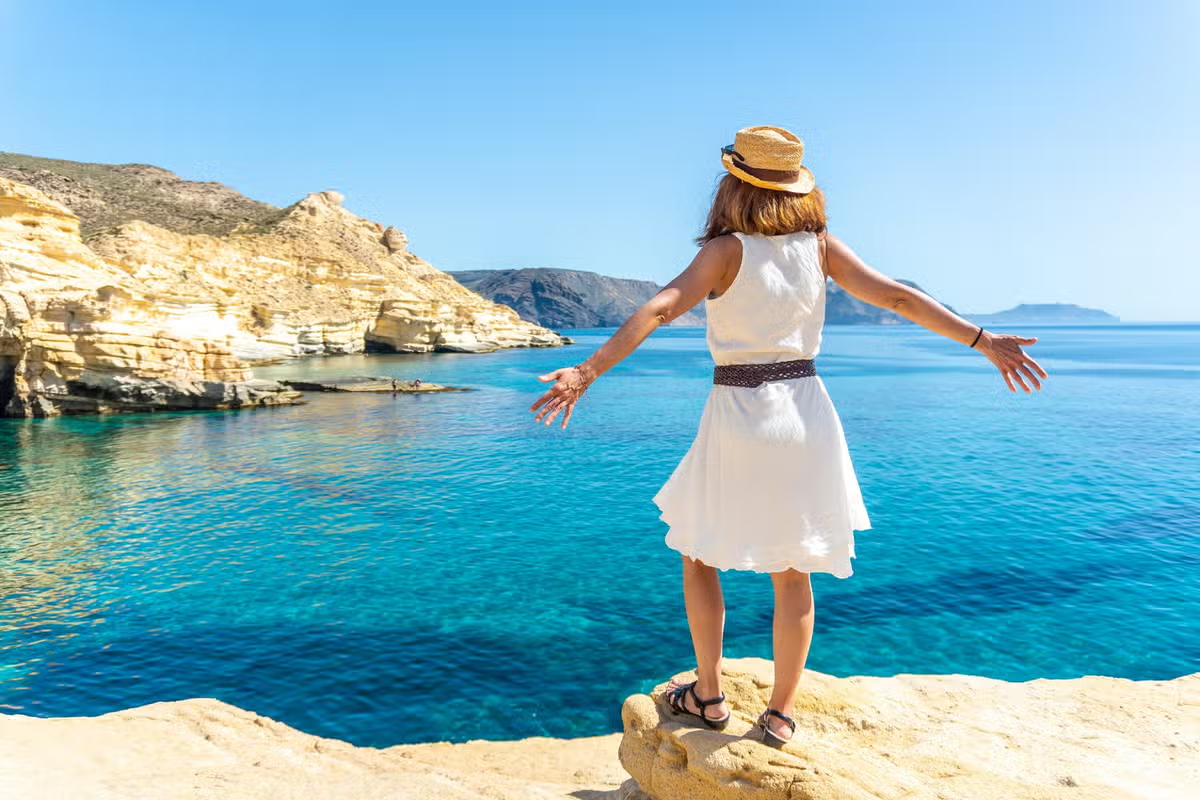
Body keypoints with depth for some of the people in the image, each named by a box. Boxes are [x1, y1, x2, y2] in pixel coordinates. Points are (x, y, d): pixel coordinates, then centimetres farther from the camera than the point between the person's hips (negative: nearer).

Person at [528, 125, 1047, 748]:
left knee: (699, 555, 16)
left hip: (739, 415, -4)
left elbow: (660, 309, -21)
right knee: (793, 572, 13)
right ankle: (779, 716, 22)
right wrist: (983, 340, 4)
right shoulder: (820, 245, 2)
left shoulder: (727, 249, -9)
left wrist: (587, 371, -26)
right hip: (805, 414, 4)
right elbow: (898, 297, -1)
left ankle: (708, 698, 24)